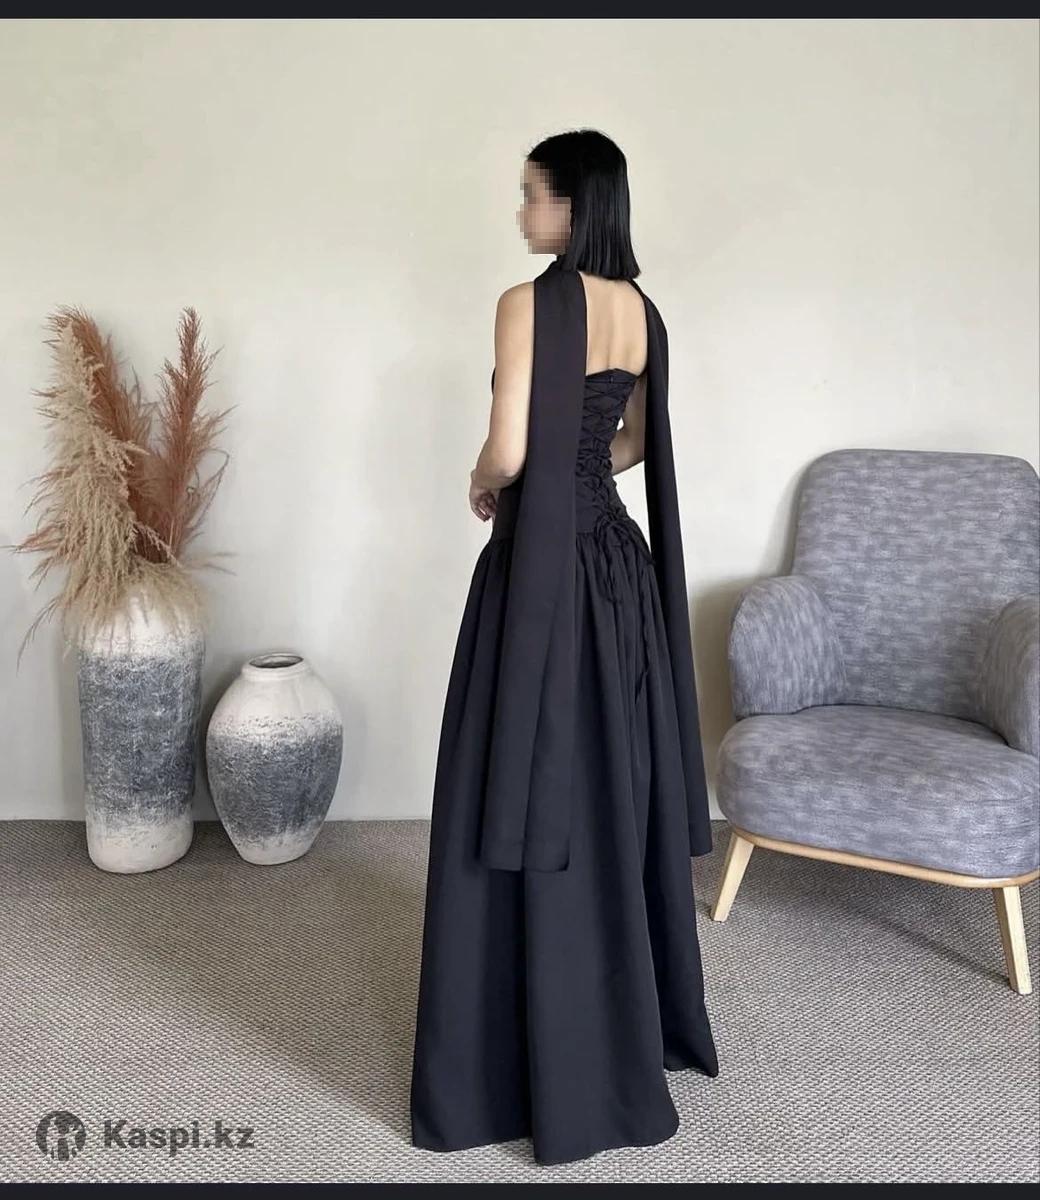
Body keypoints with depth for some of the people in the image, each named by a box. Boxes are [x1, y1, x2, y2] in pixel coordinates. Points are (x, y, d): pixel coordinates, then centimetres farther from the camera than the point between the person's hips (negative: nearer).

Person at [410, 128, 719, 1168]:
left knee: (529, 800, 1)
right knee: (619, 793, 17)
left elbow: (507, 454, -19)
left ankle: (543, 1069, 12)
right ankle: (642, 1023, 34)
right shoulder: (640, 309, 11)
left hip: (544, 569, -8)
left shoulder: (529, 303, -13)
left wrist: (483, 487, 1)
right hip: (618, 558, 8)